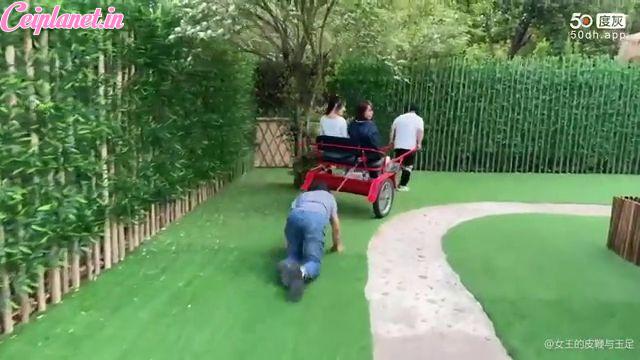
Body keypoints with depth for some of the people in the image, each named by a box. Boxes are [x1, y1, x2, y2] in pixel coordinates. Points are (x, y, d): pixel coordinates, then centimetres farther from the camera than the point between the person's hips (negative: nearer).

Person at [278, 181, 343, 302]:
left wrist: (291, 242, 50)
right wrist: (337, 245, 59)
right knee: (313, 261, -3)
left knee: (294, 254, 17)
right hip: (316, 218, -2)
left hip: (294, 216, 2)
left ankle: (288, 265, -19)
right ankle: (302, 272, -38)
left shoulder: (302, 195, 43)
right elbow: (336, 226, 43)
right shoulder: (329, 197, 41)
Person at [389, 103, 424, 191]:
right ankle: (402, 185, 0)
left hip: (398, 146, 4)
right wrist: (419, 143, -17)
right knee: (408, 166, 4)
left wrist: (391, 141, 18)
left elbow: (392, 130, 13)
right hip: (411, 147, -4)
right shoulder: (419, 119, 3)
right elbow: (420, 132, -12)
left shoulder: (399, 118, 14)